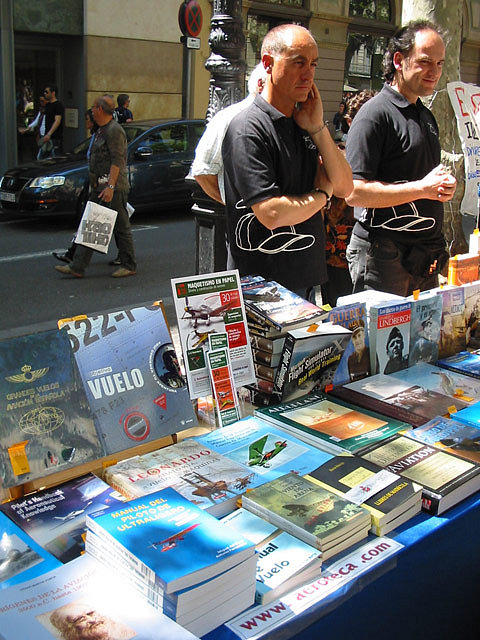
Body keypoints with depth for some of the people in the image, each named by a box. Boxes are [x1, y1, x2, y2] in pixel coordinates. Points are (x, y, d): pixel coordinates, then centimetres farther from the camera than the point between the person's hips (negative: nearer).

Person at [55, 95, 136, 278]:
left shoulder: (114, 130, -13)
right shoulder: (101, 131, 19)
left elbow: (117, 161, -21)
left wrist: (110, 186, -27)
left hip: (114, 189, -10)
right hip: (99, 187, 10)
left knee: (121, 227, -1)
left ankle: (129, 266, 10)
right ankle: (77, 267, 6)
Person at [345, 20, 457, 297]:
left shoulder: (427, 116, 18)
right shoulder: (376, 114, -11)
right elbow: (355, 192, -20)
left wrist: (446, 185, 4)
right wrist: (423, 188, -19)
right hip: (384, 257, -8)